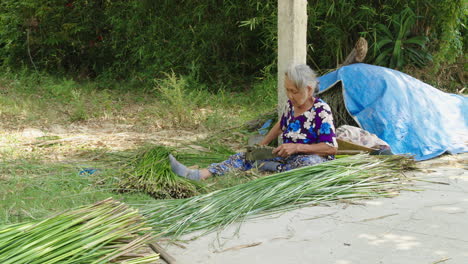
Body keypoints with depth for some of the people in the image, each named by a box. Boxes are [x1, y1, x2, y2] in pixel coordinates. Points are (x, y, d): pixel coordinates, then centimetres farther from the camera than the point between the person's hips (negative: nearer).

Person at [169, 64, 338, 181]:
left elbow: (331, 148, -20)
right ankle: (196, 175, -24)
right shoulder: (291, 104, 6)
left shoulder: (321, 110, -15)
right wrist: (262, 145, 18)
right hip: (288, 157, 7)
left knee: (309, 162, -44)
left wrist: (297, 147, -25)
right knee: (246, 157, -8)